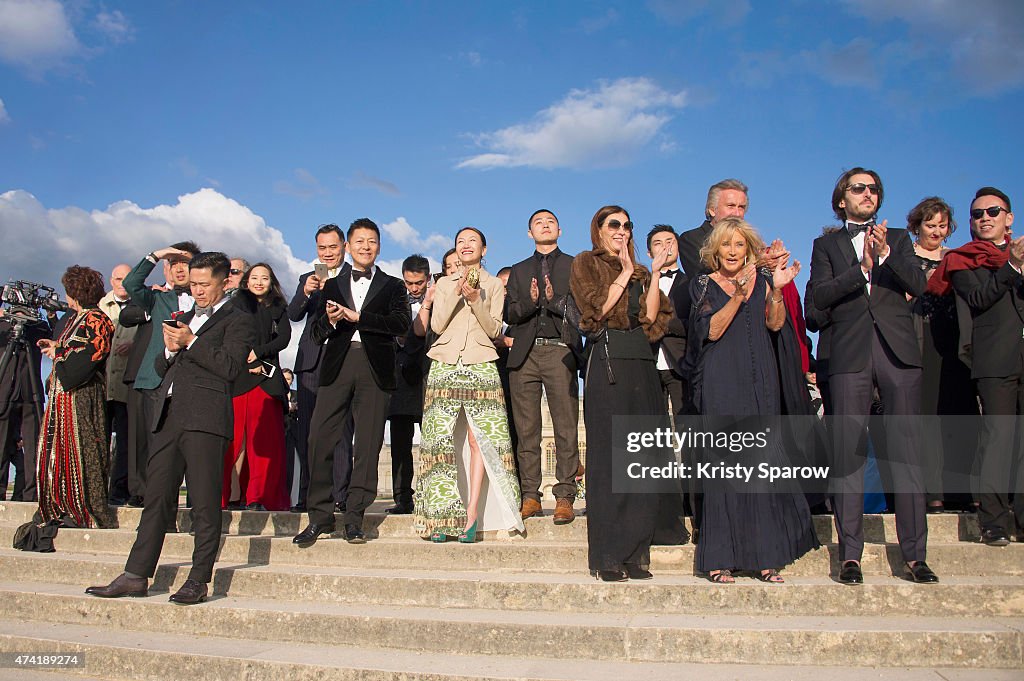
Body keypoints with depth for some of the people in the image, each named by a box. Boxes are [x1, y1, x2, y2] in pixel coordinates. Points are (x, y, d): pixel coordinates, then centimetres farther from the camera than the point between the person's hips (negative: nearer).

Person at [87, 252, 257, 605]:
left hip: (205, 418, -7)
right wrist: (170, 349, 4)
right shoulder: (183, 319, 26)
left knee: (205, 504, -3)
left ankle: (199, 581, 3)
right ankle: (136, 576, 14)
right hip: (168, 416, 7)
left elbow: (230, 368, -10)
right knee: (156, 498, 9)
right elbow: (161, 369, 24)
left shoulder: (238, 320, 4)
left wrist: (190, 342, -9)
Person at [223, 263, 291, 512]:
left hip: (267, 379, 1)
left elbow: (284, 338, 3)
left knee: (264, 438, -5)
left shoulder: (278, 309, 17)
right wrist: (251, 365, -8)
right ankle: (231, 495, -3)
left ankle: (258, 497, -4)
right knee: (234, 436, -7)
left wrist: (258, 352, -11)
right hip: (237, 378, -1)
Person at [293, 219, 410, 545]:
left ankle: (354, 518, 8)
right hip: (337, 366, 2)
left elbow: (402, 323, -5)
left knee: (368, 445, 0)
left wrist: (356, 316, -10)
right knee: (320, 438, -6)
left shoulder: (393, 286, 13)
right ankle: (320, 516, 5)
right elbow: (317, 334, 13)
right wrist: (330, 320, -10)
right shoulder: (332, 286, 19)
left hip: (375, 368, -1)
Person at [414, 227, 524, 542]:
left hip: (481, 366, -1)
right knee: (442, 439, -6)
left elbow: (494, 330, 4)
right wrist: (457, 293, -5)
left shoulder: (494, 285, 14)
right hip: (445, 365, 1)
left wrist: (476, 299, -10)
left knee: (479, 439, -10)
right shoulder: (444, 284, 18)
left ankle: (472, 513, -7)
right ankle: (442, 516, -3)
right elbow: (437, 325, 5)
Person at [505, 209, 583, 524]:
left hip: (560, 351, -2)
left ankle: (564, 498, -2)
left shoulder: (575, 266, 14)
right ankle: (530, 497, 7)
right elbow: (509, 314, 10)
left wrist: (556, 300, -15)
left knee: (566, 428, -6)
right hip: (525, 353, 3)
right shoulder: (519, 270, 21)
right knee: (526, 430, 2)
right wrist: (531, 301, -9)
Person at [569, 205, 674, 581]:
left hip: (642, 367, 5)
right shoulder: (586, 263, 9)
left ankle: (635, 554, 8)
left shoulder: (640, 272, 23)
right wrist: (625, 274, -2)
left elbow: (651, 318, 7)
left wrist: (654, 274, 2)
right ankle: (608, 557, -2)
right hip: (609, 363, -5)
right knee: (609, 457, -6)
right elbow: (597, 308, -8)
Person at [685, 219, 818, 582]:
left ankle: (764, 555, 8)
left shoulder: (761, 280, 14)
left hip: (760, 381, 3)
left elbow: (775, 324, 3)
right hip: (722, 384, -3)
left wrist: (776, 289, -11)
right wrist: (739, 295, -18)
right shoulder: (704, 285, 7)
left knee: (764, 462, 0)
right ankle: (720, 558, 0)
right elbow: (712, 330, -7)